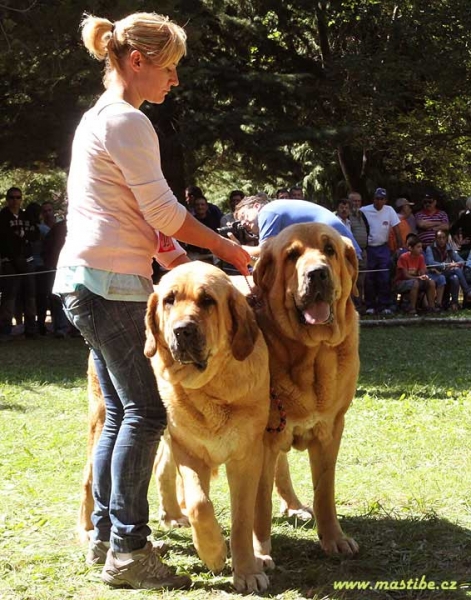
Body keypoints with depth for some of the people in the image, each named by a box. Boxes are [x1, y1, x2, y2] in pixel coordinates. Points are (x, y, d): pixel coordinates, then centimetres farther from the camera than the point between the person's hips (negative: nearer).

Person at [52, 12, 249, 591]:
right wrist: (227, 249, -3)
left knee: (121, 412, 14)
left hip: (89, 283, 10)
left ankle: (105, 537, 18)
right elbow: (164, 211, -14)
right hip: (109, 284, -10)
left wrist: (180, 259, 16)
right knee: (145, 411, -8)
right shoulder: (126, 121, -12)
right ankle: (128, 551, -8)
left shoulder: (99, 118, 20)